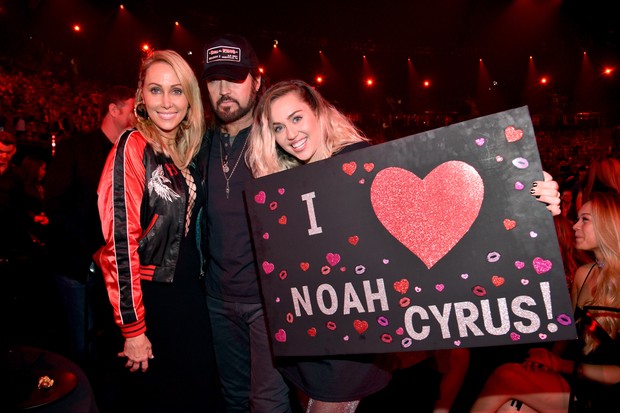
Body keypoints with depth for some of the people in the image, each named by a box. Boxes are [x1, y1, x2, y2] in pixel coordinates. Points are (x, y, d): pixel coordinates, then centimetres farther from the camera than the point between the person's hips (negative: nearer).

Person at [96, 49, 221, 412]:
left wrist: (199, 284, 7)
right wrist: (133, 328, -17)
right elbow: (120, 241, -18)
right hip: (150, 298, -6)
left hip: (190, 295, 6)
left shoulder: (189, 151, 6)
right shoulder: (133, 147, -14)